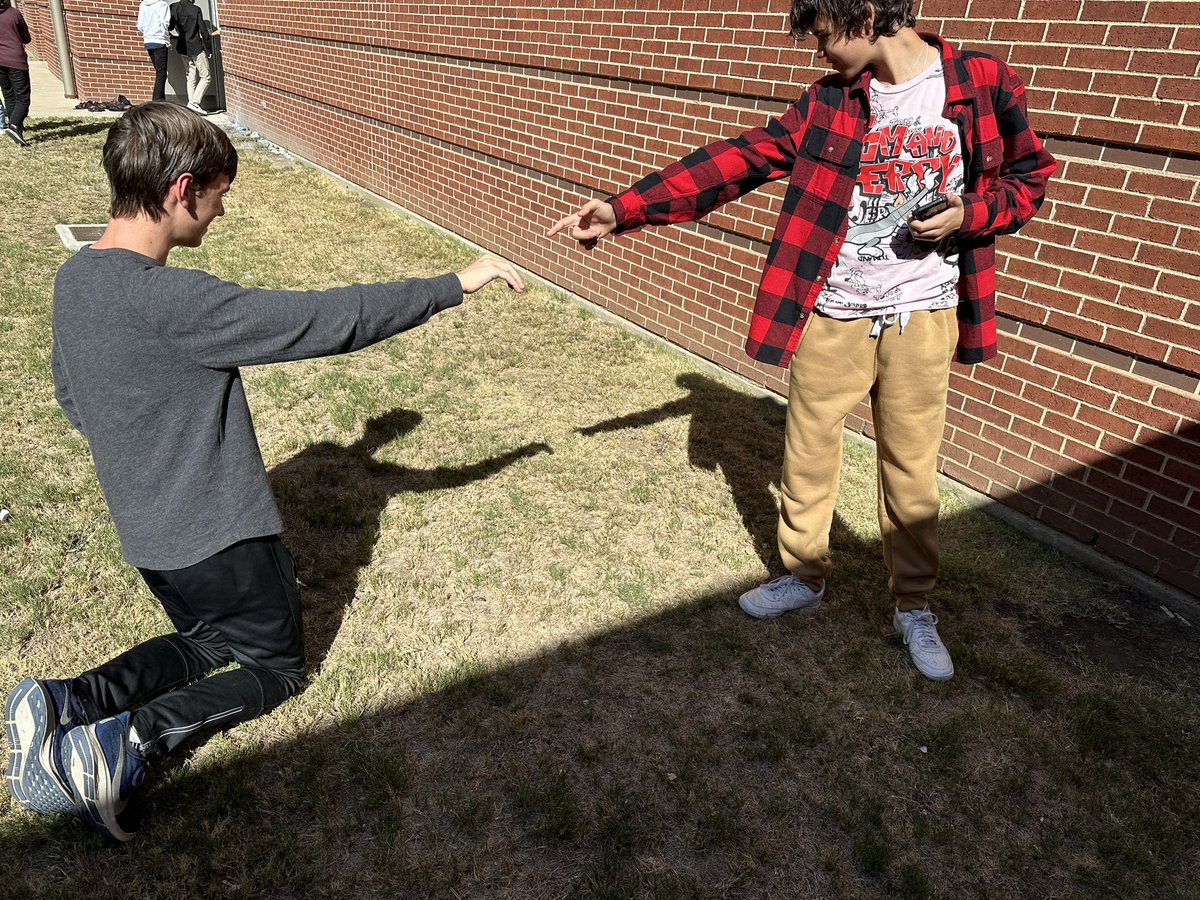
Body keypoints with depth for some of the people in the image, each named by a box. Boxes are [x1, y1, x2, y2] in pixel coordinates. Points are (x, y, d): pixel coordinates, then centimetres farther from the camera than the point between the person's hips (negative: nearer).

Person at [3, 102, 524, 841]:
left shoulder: (77, 278, 0)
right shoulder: (175, 302, -28)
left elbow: (70, 396, 13)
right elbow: (327, 320, -27)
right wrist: (455, 285, -18)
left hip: (149, 534, 8)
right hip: (221, 534, -8)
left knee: (207, 644, 28)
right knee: (277, 668, 14)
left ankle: (65, 702, 5)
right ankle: (130, 743, -7)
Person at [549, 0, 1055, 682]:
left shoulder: (983, 84, -3)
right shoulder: (828, 103, 2)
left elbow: (1029, 178, 8)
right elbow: (734, 162, -4)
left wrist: (966, 215, -14)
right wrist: (625, 209, -11)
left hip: (921, 318, -2)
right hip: (831, 317, 2)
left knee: (912, 469, 7)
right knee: (807, 454, 11)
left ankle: (915, 606, 29)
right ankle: (805, 576, 34)